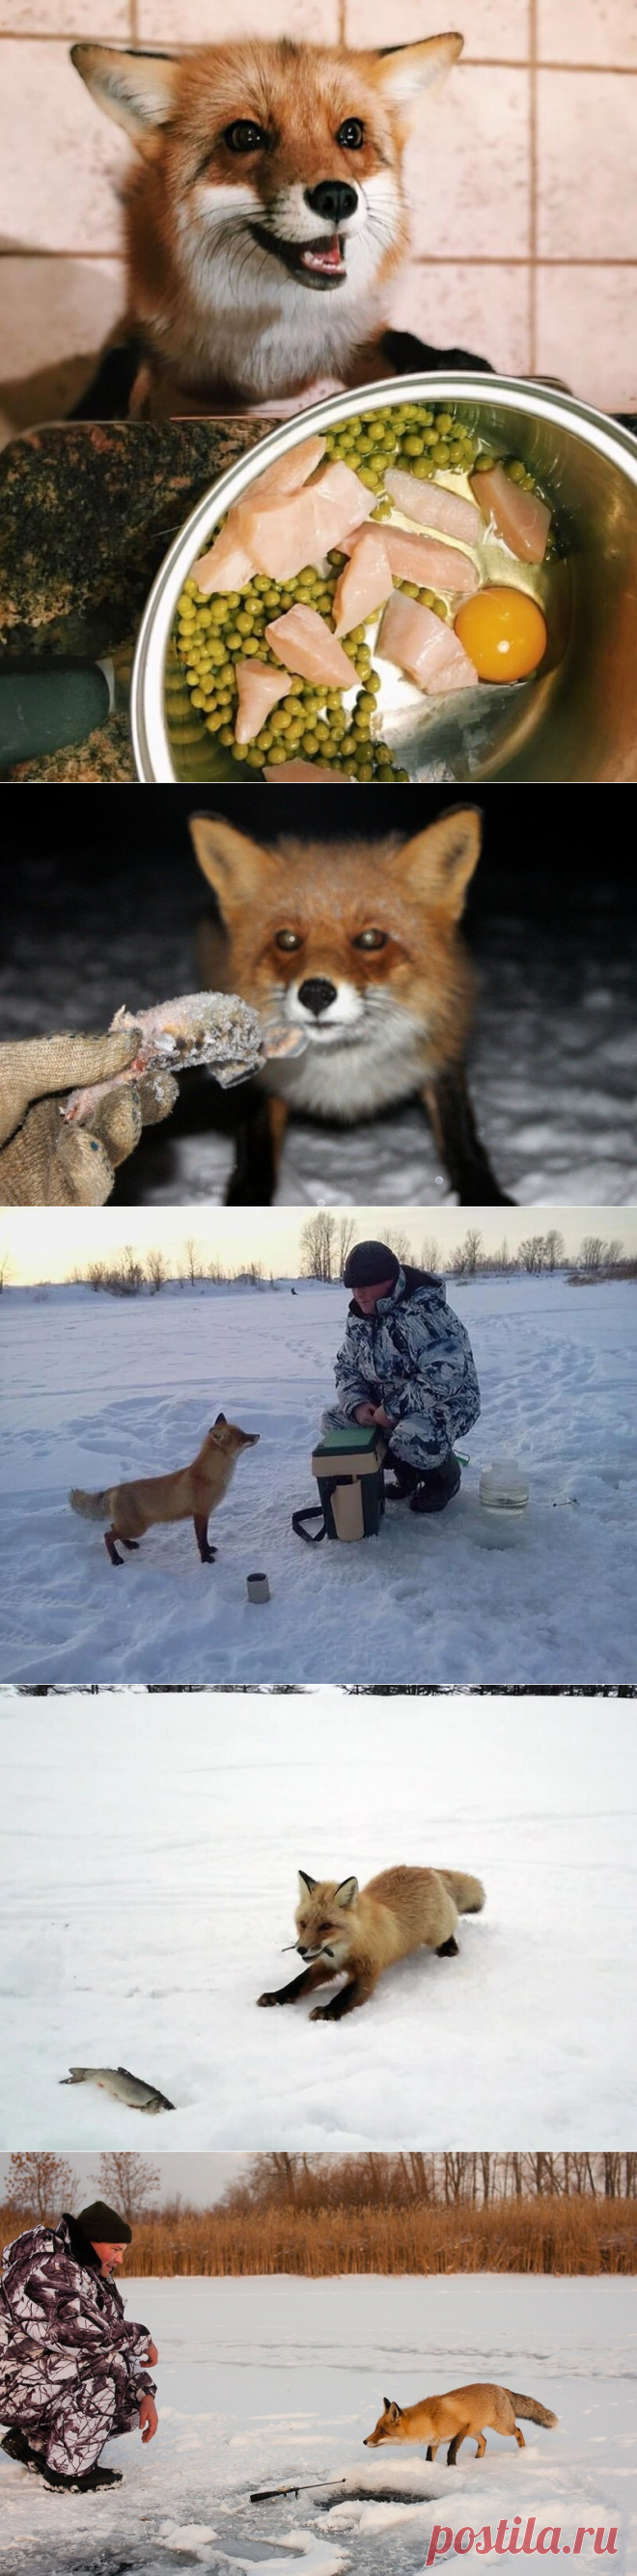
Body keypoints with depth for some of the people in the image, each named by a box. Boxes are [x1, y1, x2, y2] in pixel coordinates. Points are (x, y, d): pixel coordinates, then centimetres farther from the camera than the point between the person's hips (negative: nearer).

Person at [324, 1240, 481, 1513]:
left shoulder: (421, 1311, -28)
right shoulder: (360, 1317, -1)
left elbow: (445, 1375, -36)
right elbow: (346, 1368, 9)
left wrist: (394, 1409, -31)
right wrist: (357, 1404, -13)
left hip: (446, 1402, -9)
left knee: (414, 1439, -38)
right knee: (333, 1422, -3)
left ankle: (444, 1475, -2)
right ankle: (406, 1471, 13)